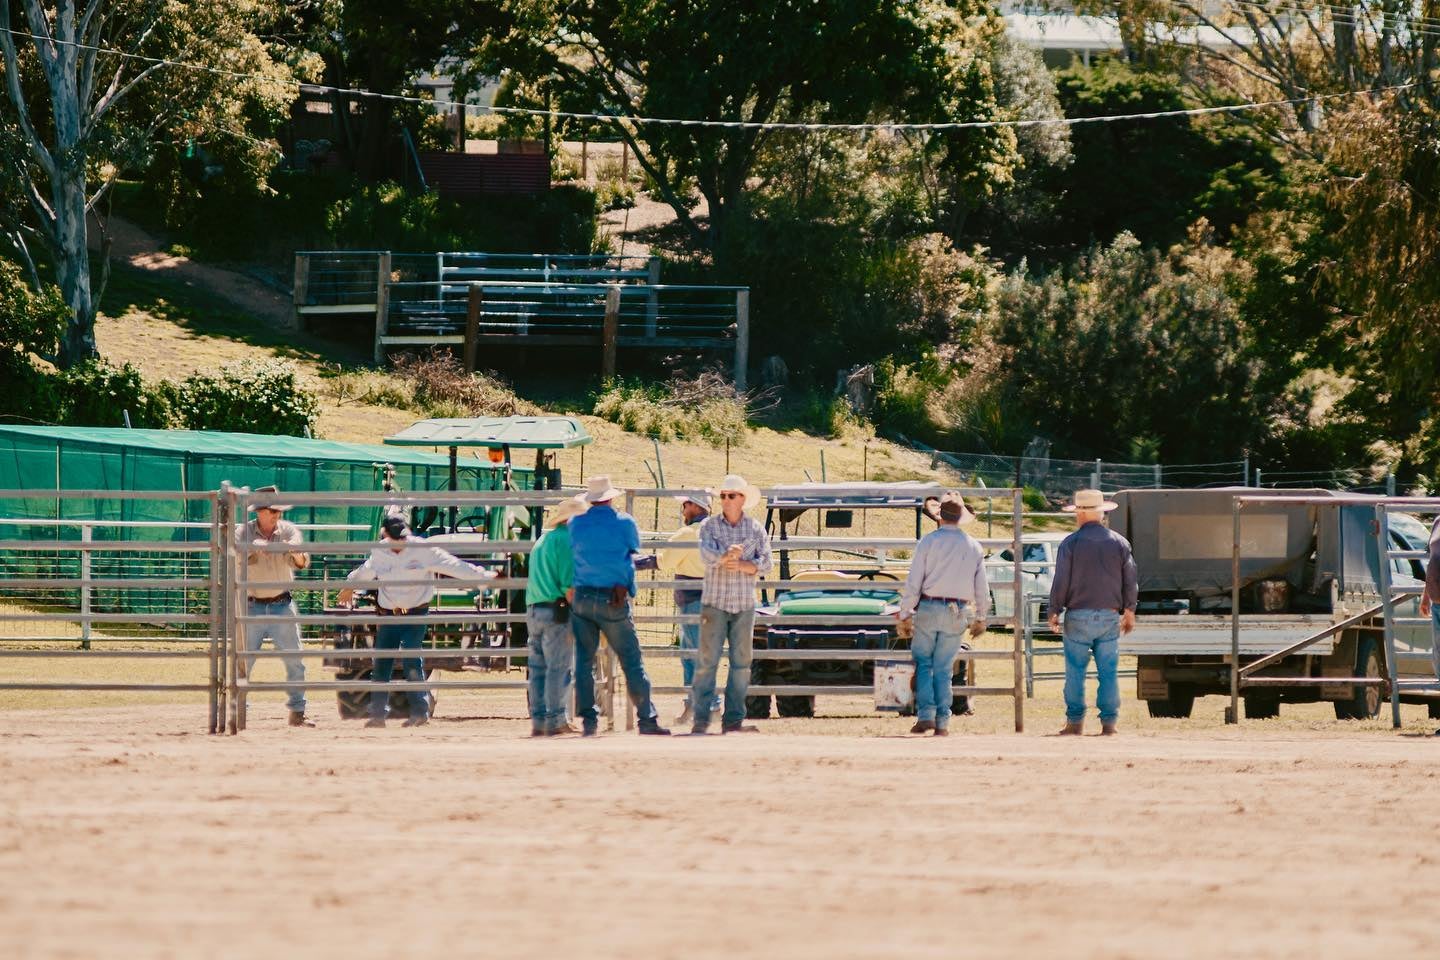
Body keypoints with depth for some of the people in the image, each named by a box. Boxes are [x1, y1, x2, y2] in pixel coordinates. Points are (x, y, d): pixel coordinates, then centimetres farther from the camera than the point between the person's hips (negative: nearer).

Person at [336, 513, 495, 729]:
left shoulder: (423, 550, -10)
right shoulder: (379, 553, 3)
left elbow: (454, 566, -11)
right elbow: (365, 573, 24)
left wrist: (485, 576, -15)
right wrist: (350, 587, 42)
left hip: (415, 615, -4)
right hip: (387, 614, 4)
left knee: (411, 660, -16)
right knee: (381, 664, 3)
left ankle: (420, 711, -10)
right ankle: (378, 713, 13)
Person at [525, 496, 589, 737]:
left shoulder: (543, 540, 20)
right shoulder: (566, 539, -8)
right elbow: (568, 583, -15)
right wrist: (576, 618, -14)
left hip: (533, 610, 8)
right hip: (556, 610, -8)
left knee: (538, 667, 8)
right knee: (560, 668, -5)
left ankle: (538, 721, 8)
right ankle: (555, 721, -7)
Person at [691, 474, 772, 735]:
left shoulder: (755, 528, 7)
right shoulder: (709, 526, 4)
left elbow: (765, 564, -1)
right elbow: (707, 555, -14)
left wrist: (738, 564, -13)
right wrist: (730, 555, -28)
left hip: (744, 605, 2)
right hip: (714, 603, -2)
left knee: (742, 662, 2)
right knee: (708, 660, -6)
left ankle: (733, 719, 5)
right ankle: (701, 718, -5)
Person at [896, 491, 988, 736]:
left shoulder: (928, 541, -5)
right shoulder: (974, 547, 5)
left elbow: (913, 583, -8)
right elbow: (982, 589, 9)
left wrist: (904, 613, -2)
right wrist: (980, 618, 20)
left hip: (928, 609, -3)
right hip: (957, 615, 3)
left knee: (923, 663, 8)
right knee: (944, 669, 9)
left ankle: (925, 714, -6)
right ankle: (942, 723, 4)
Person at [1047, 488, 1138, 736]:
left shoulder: (1071, 543, -6)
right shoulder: (1119, 543, 4)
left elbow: (1061, 582, -6)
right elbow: (1130, 581, 8)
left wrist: (1054, 612, 3)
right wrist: (1129, 611, 17)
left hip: (1078, 616, -3)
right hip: (1110, 617, 3)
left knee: (1075, 671, 3)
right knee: (1108, 671, 4)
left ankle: (1075, 722, 1)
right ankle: (1108, 723, 2)